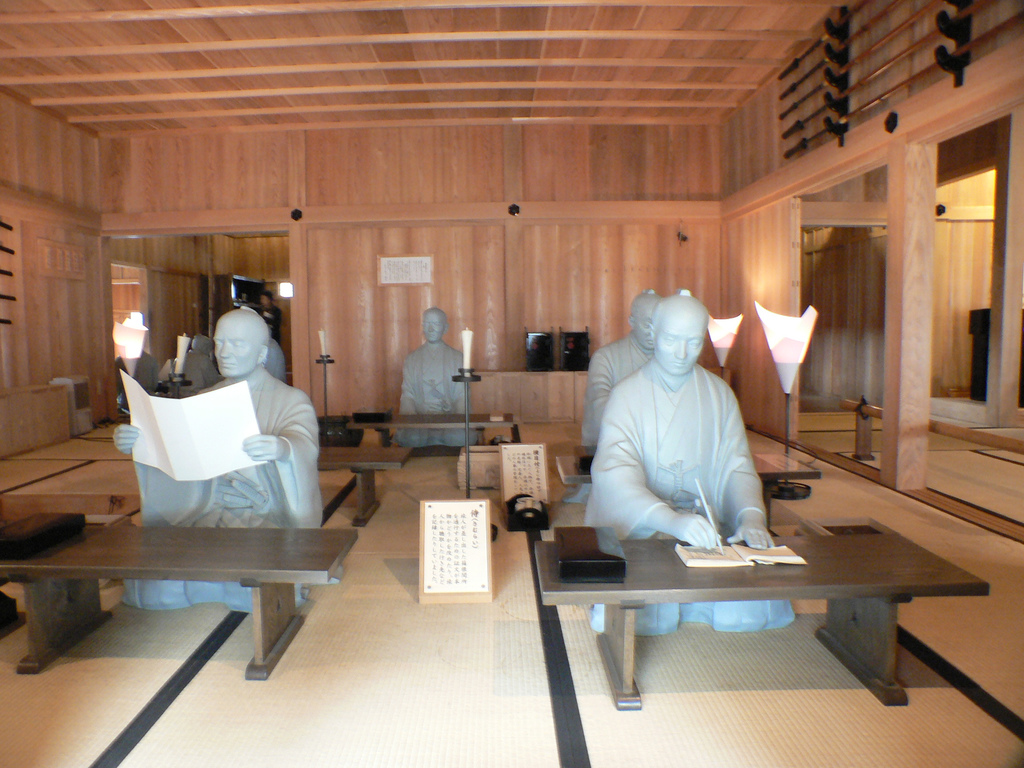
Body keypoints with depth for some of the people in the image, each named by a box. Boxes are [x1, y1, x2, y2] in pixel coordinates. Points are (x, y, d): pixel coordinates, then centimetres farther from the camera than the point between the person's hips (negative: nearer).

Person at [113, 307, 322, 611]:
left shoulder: (291, 400, 2)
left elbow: (305, 444, -18)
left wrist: (282, 449, -43)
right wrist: (135, 443, -17)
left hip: (268, 518, -4)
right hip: (209, 515, 4)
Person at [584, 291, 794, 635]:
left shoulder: (720, 395, 8)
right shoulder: (626, 395, -5)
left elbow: (736, 466, 1)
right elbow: (615, 474, -20)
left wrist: (751, 516, -22)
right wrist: (671, 520, -37)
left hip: (707, 528, 4)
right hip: (637, 532, -3)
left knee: (758, 601, -20)